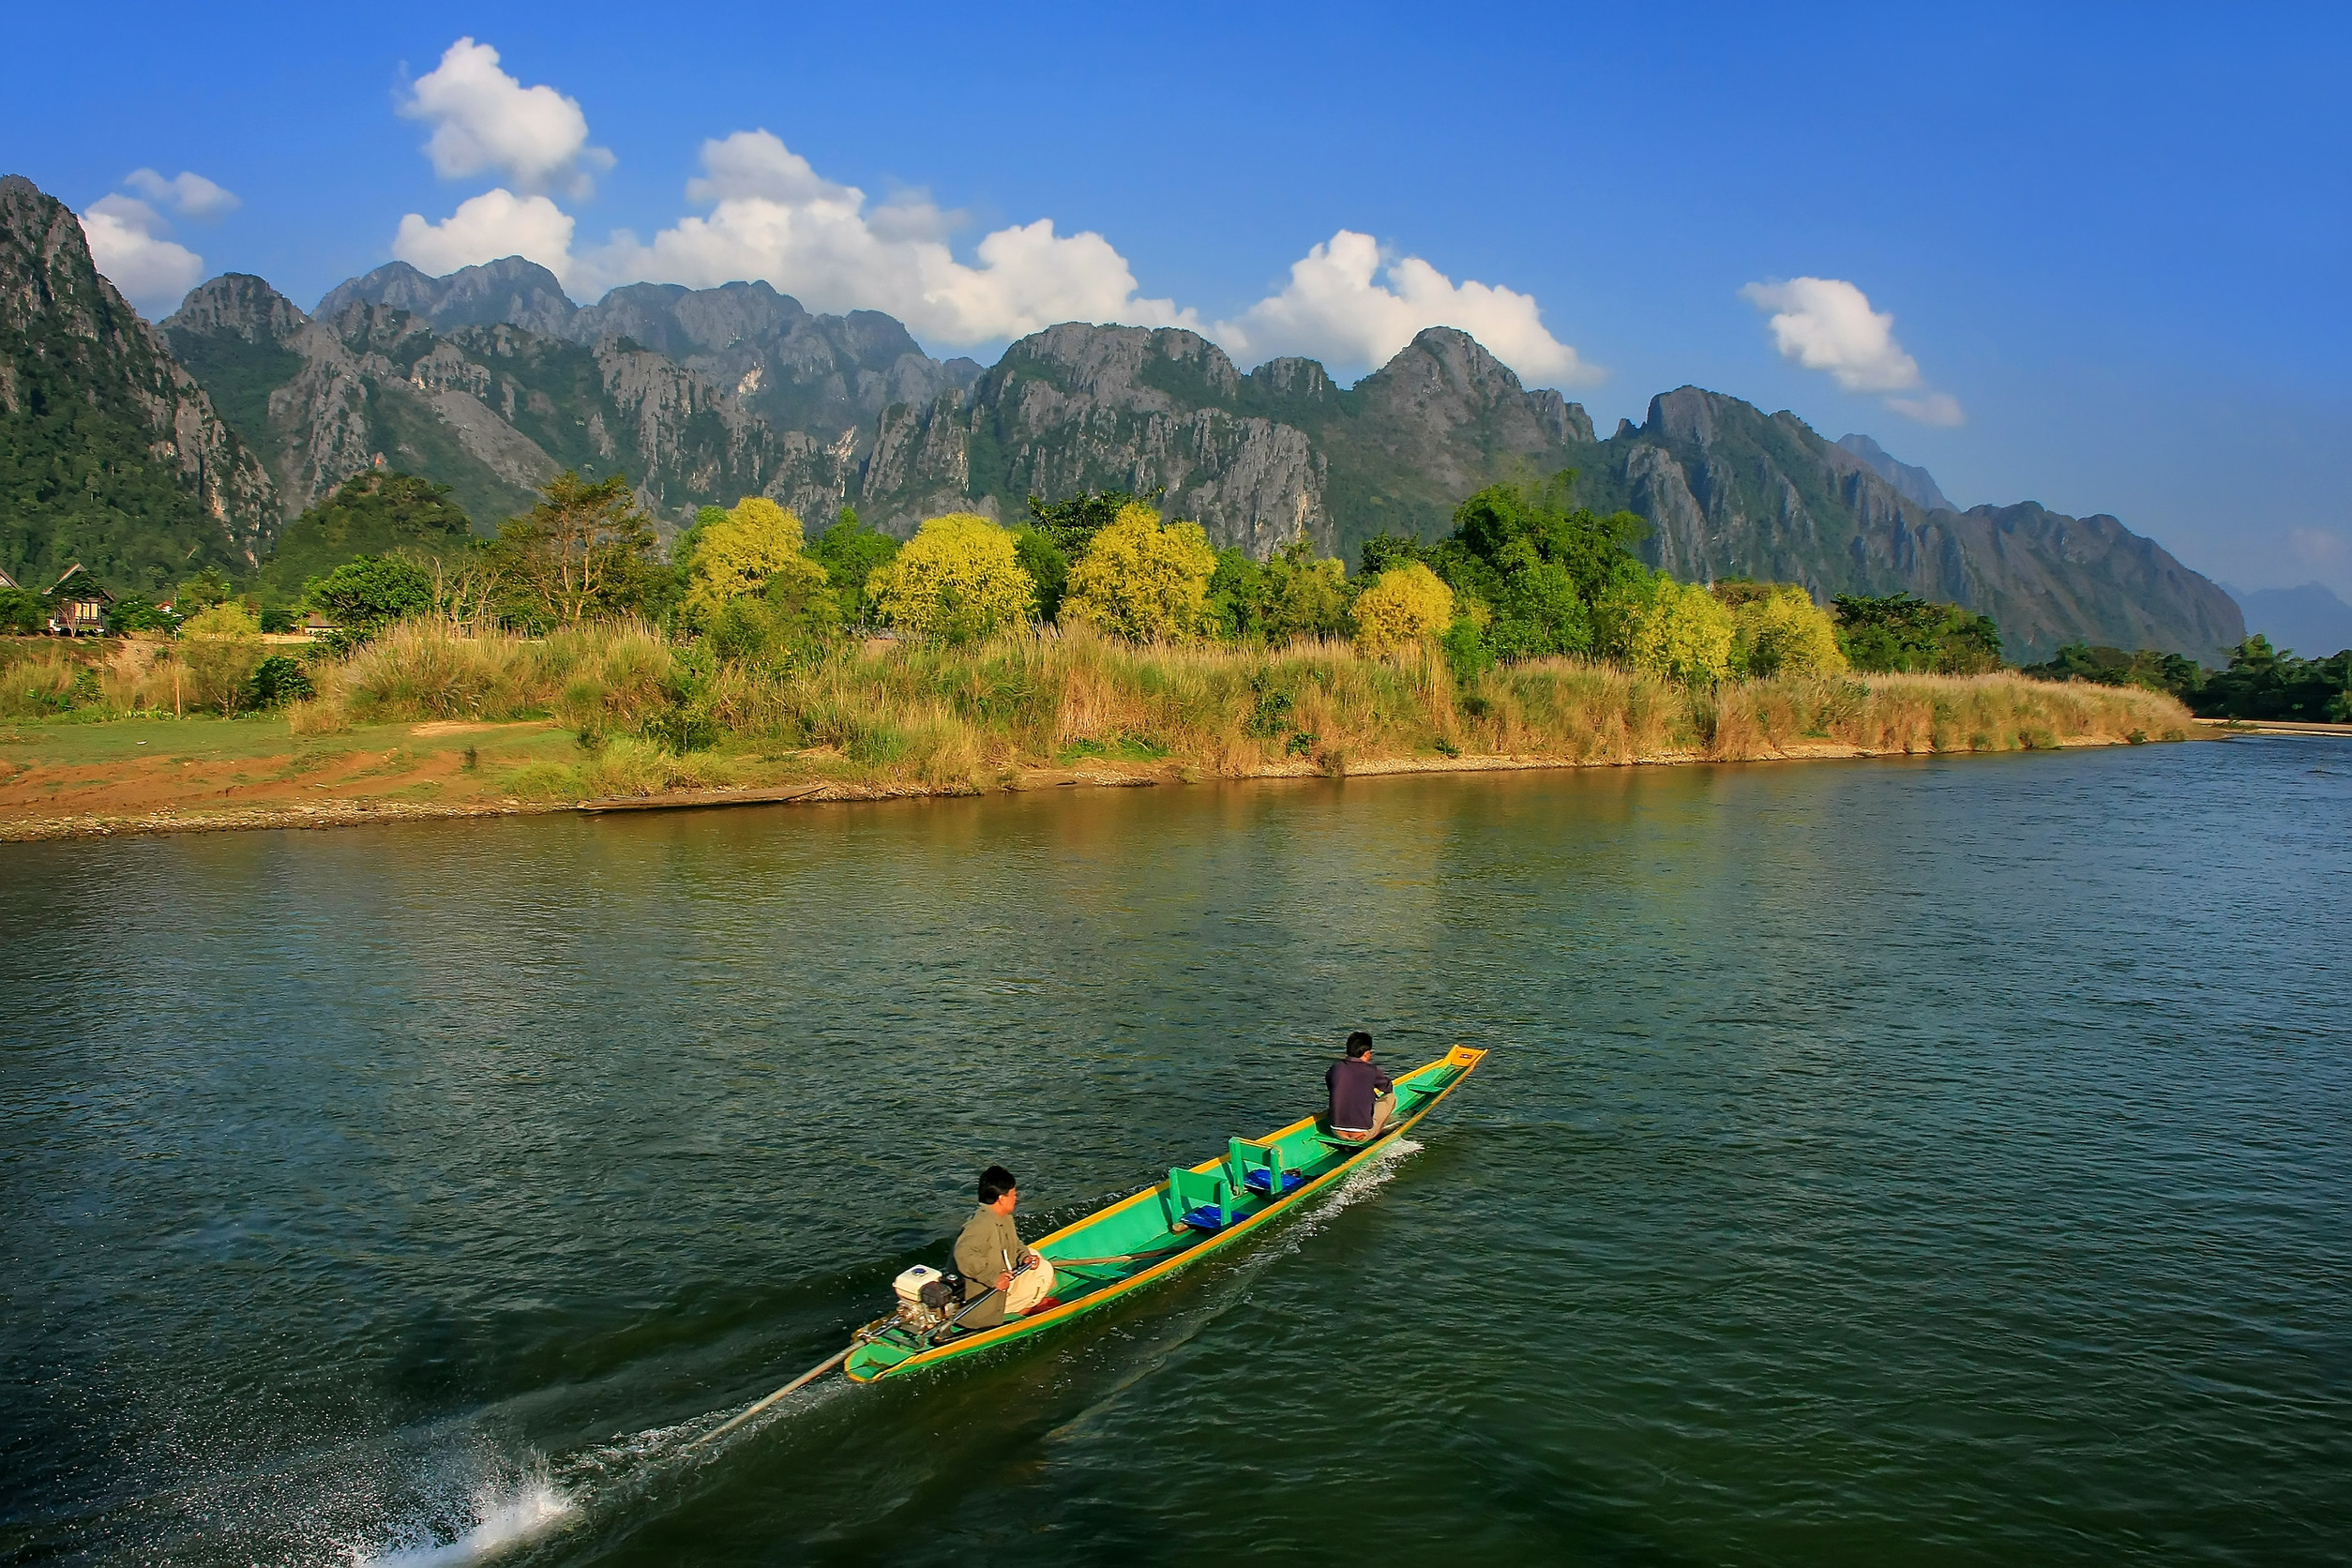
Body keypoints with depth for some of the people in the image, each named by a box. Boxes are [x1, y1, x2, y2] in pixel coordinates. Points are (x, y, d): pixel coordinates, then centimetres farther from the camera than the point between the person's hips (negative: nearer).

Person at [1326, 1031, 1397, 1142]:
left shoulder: (1336, 1068, 0)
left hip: (1337, 1133, 4)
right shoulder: (1371, 1071, -8)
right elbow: (1389, 1088, 11)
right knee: (1390, 1097, 14)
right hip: (1362, 1135, -4)